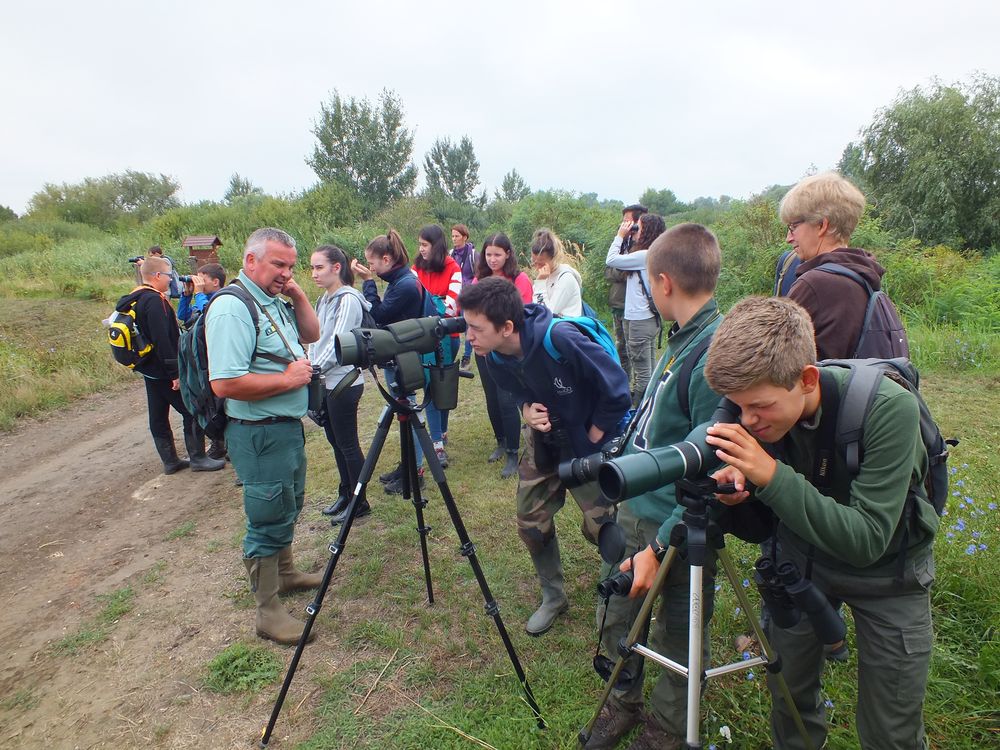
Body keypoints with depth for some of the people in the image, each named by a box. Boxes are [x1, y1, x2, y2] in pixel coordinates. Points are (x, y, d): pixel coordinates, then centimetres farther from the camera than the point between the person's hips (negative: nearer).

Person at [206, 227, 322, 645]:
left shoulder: (276, 301, 8)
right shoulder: (232, 307, -21)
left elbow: (311, 335, 16)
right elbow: (226, 383, -30)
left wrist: (298, 295, 1)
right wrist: (288, 379, -20)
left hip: (289, 425, 10)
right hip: (258, 433, -10)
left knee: (288, 507, 24)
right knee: (269, 520, 1)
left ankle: (285, 573, 44)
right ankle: (268, 613, 16)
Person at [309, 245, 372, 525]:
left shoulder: (348, 299, -15)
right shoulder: (324, 299, 11)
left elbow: (337, 344, -21)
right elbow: (315, 339, 11)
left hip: (343, 383, -9)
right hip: (324, 382, 9)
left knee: (348, 444, 2)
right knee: (335, 441, 17)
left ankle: (360, 502, 16)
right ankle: (345, 494, 32)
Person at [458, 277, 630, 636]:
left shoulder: (560, 338, -36)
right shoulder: (495, 357, -15)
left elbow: (617, 391, -25)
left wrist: (592, 438, -15)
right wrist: (527, 410, -16)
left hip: (590, 441, -5)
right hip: (545, 439, 6)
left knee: (600, 527, 2)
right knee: (531, 520, 7)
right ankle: (553, 596, 32)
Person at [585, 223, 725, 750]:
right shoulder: (683, 337, 3)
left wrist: (660, 547, -22)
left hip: (678, 527, -8)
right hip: (635, 508, 8)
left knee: (676, 636, 16)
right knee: (614, 614, 20)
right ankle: (622, 704, 45)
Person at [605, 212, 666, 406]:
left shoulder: (645, 255, -19)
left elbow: (611, 260, -16)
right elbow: (619, 261, 10)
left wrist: (620, 236, -4)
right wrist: (624, 238, 7)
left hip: (640, 321, -10)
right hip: (648, 317, 10)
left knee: (642, 372, -2)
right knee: (648, 369, 17)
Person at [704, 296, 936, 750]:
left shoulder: (889, 408, -32)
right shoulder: (755, 408, -21)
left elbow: (867, 540, -33)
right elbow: (758, 524, -6)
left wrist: (772, 476, -43)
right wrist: (733, 488, -30)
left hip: (886, 572, -3)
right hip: (800, 558, 3)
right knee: (788, 700, 16)